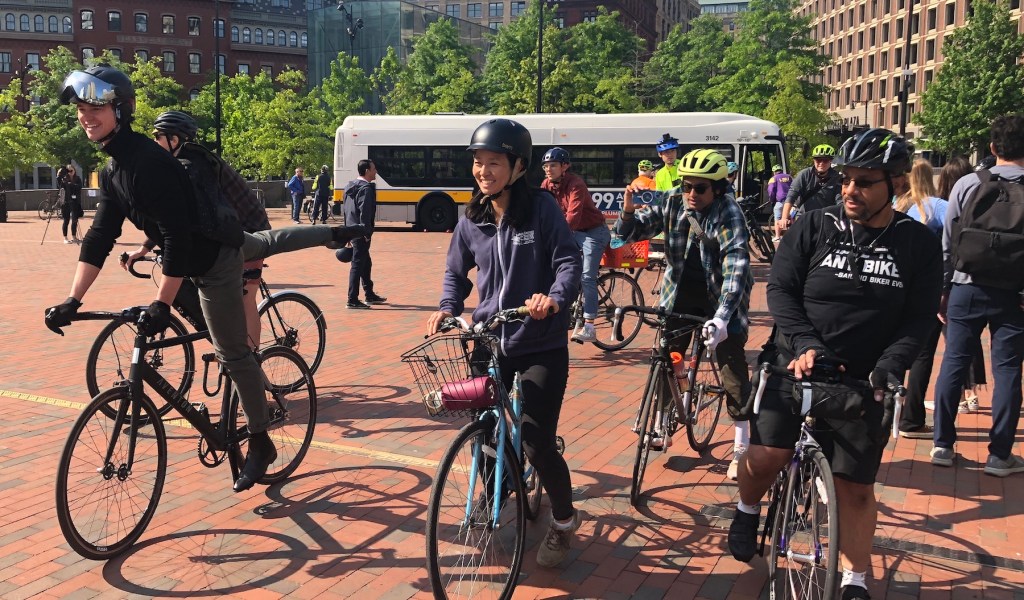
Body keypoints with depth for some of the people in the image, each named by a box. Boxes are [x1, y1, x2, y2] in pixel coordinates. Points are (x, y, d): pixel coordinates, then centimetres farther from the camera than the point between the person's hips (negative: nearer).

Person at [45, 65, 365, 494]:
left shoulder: (147, 161, -28)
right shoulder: (112, 170, 2)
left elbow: (177, 236, -33)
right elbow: (100, 236, -1)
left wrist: (162, 304, -34)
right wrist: (72, 300, -7)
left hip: (213, 260, -10)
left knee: (232, 352, -2)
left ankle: (260, 443, 9)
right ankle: (334, 235, 59)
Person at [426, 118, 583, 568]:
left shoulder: (541, 209, -9)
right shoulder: (471, 220, 3)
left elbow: (569, 261, -11)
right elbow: (457, 272, 15)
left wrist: (555, 297, -31)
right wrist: (448, 308, -3)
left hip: (541, 346, -4)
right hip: (489, 342, 4)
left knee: (535, 442, -8)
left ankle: (564, 520, 19)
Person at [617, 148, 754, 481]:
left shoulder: (728, 212, -23)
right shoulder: (671, 203, -9)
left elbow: (736, 263, -33)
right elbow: (631, 232, -6)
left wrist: (722, 315, -45)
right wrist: (628, 212, -30)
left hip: (721, 293, -4)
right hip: (682, 289, 4)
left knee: (732, 363, -5)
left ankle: (742, 444, 6)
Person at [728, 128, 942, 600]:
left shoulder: (918, 244, 0)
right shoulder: (813, 228, -3)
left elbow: (919, 318, -2)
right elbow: (780, 289, -6)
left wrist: (889, 366, -18)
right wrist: (807, 344, -21)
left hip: (863, 380, 1)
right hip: (796, 363, 0)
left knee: (855, 487, 3)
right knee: (766, 454, -14)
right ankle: (747, 511, 20)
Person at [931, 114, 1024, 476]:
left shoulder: (968, 184, -3)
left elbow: (947, 243, 0)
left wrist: (942, 289, 8)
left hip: (968, 288, 1)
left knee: (954, 363, 9)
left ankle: (943, 445, 14)